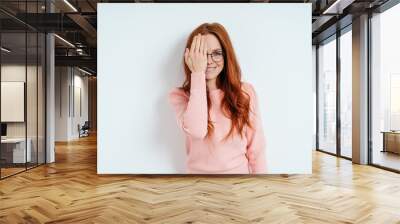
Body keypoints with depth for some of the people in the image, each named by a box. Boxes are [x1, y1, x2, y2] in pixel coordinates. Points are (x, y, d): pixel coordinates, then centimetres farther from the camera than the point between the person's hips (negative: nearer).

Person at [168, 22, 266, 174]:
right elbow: (197, 130, -28)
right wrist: (197, 73, -24)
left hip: (240, 172, 1)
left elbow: (256, 148, -4)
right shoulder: (180, 96, -8)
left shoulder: (245, 92, -6)